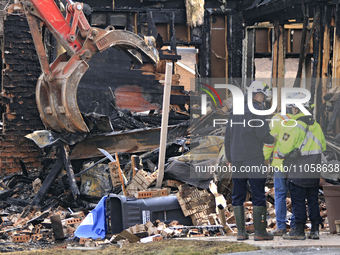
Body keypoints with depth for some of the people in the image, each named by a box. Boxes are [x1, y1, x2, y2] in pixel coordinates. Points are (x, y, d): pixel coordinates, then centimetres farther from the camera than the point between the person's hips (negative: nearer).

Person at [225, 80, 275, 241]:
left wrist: (230, 159, 23)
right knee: (258, 195, -3)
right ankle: (260, 232, -4)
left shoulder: (234, 111, 15)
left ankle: (241, 232, 7)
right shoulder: (256, 110, -7)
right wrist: (272, 139, 7)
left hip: (236, 160, 6)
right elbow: (262, 134, -14)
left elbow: (227, 137, 18)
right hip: (253, 160, -6)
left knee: (238, 196, 8)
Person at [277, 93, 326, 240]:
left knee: (298, 201, -1)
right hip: (314, 170, 7)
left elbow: (284, 147, -15)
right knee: (313, 200, 11)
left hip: (298, 171, -7)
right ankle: (315, 230, 12)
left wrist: (280, 154, 6)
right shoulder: (315, 125, 8)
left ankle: (299, 230, 0)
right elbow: (323, 146, 17)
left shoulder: (294, 126, -15)